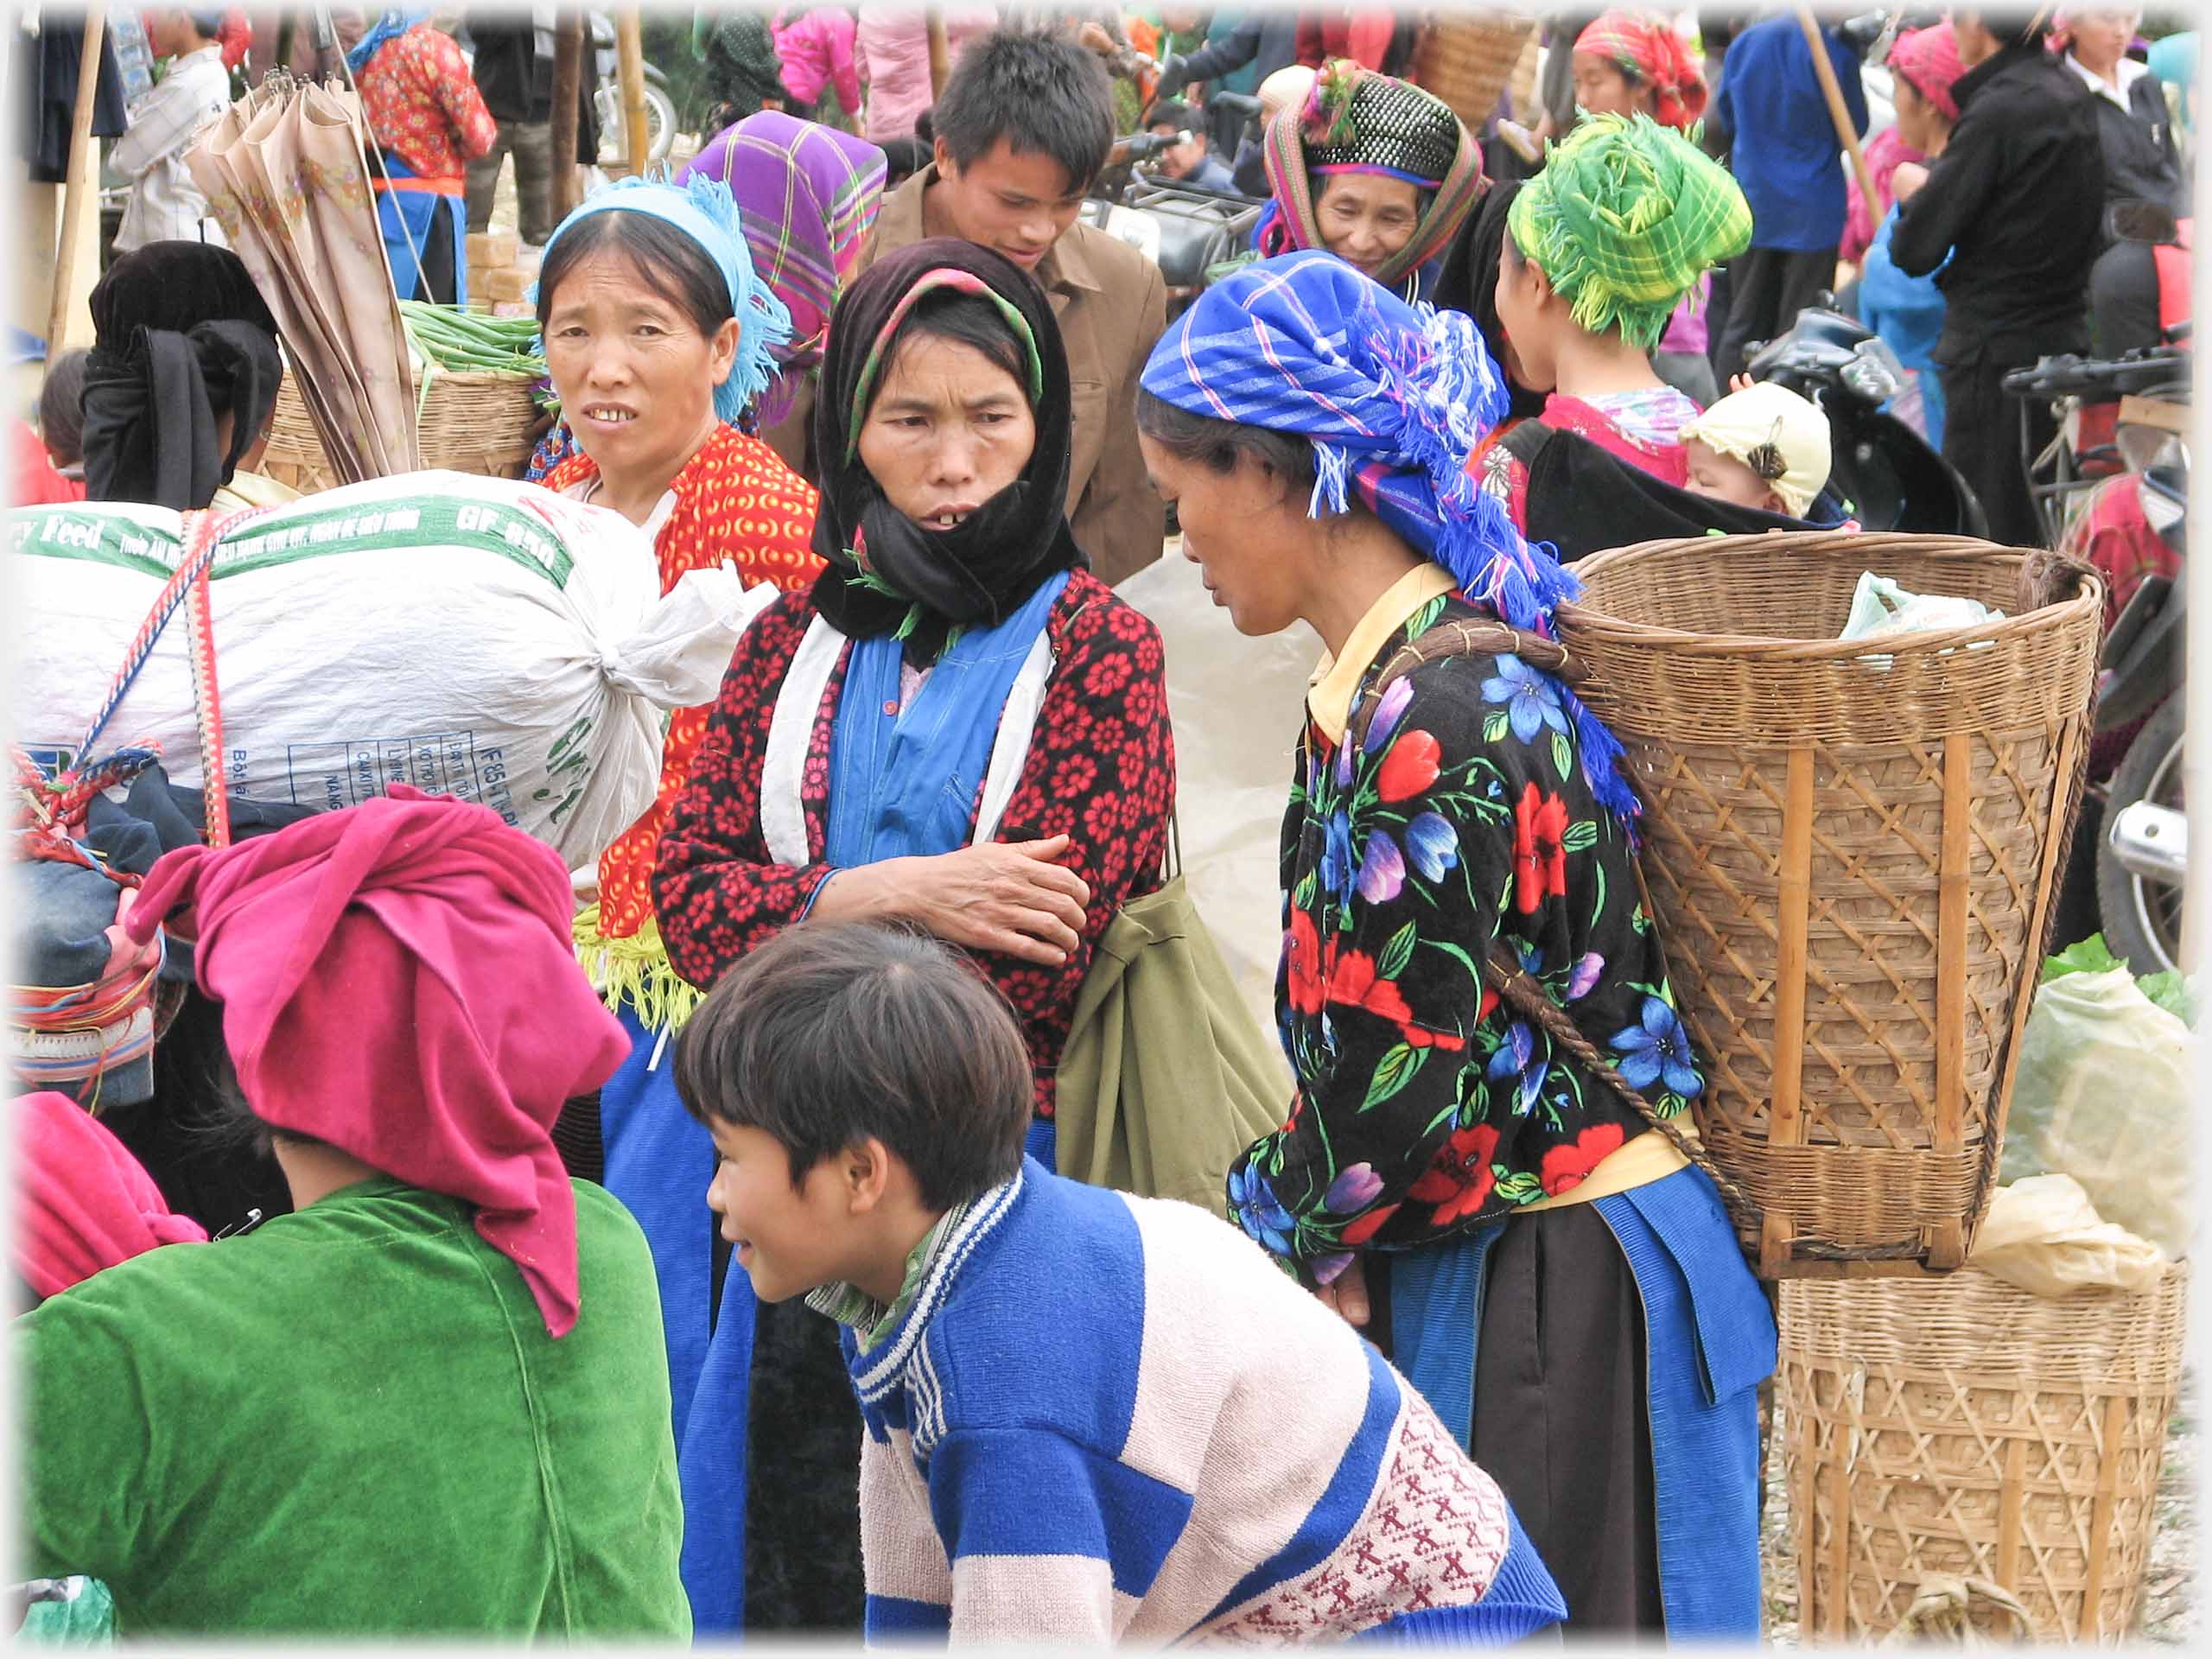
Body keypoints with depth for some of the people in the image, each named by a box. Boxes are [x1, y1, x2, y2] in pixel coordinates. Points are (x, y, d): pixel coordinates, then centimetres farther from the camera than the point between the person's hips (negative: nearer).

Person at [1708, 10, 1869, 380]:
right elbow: (1855, 126, -6)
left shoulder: (1742, 44, 0)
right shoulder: (1834, 50, -15)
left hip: (1752, 200, 4)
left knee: (1744, 322, 12)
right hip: (1812, 209, -4)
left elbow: (1725, 119, 12)